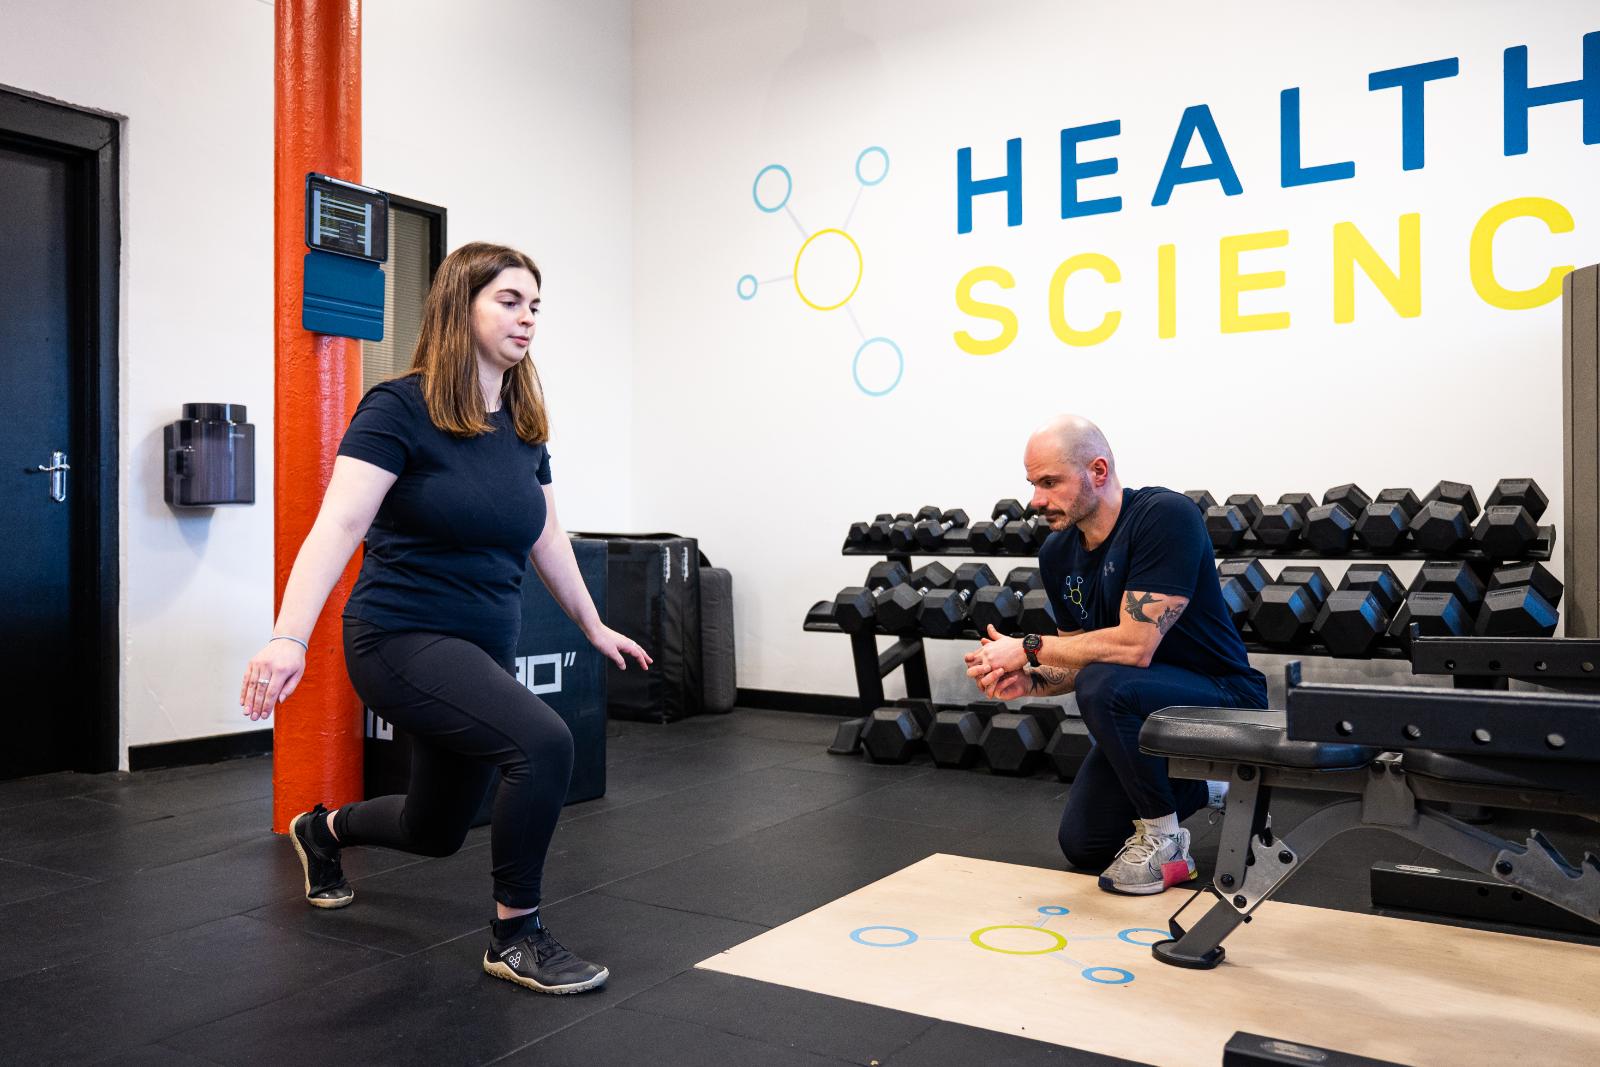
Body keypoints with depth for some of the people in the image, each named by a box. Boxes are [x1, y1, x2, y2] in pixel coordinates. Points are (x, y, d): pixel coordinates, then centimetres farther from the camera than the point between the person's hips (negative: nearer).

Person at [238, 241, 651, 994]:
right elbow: (339, 525, -23)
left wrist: (595, 628, 23)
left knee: (435, 832, 21)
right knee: (543, 743, -29)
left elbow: (547, 539, 16)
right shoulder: (399, 408, -13)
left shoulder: (523, 424, 5)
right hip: (404, 638, -7)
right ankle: (514, 937, -6)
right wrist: (289, 637, -34)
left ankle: (322, 830, 54)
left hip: (483, 648, 7)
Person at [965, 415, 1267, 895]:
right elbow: (1077, 663, 6)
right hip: (1143, 709, 8)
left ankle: (1164, 842, -12)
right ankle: (1199, 787, 29)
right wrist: (1028, 681, -15)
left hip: (1223, 700, -8)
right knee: (1084, 845, 8)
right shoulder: (1058, 554, -2)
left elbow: (1135, 645, -33)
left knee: (1106, 687, -35)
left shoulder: (1165, 516, -25)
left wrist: (1029, 648, -25)